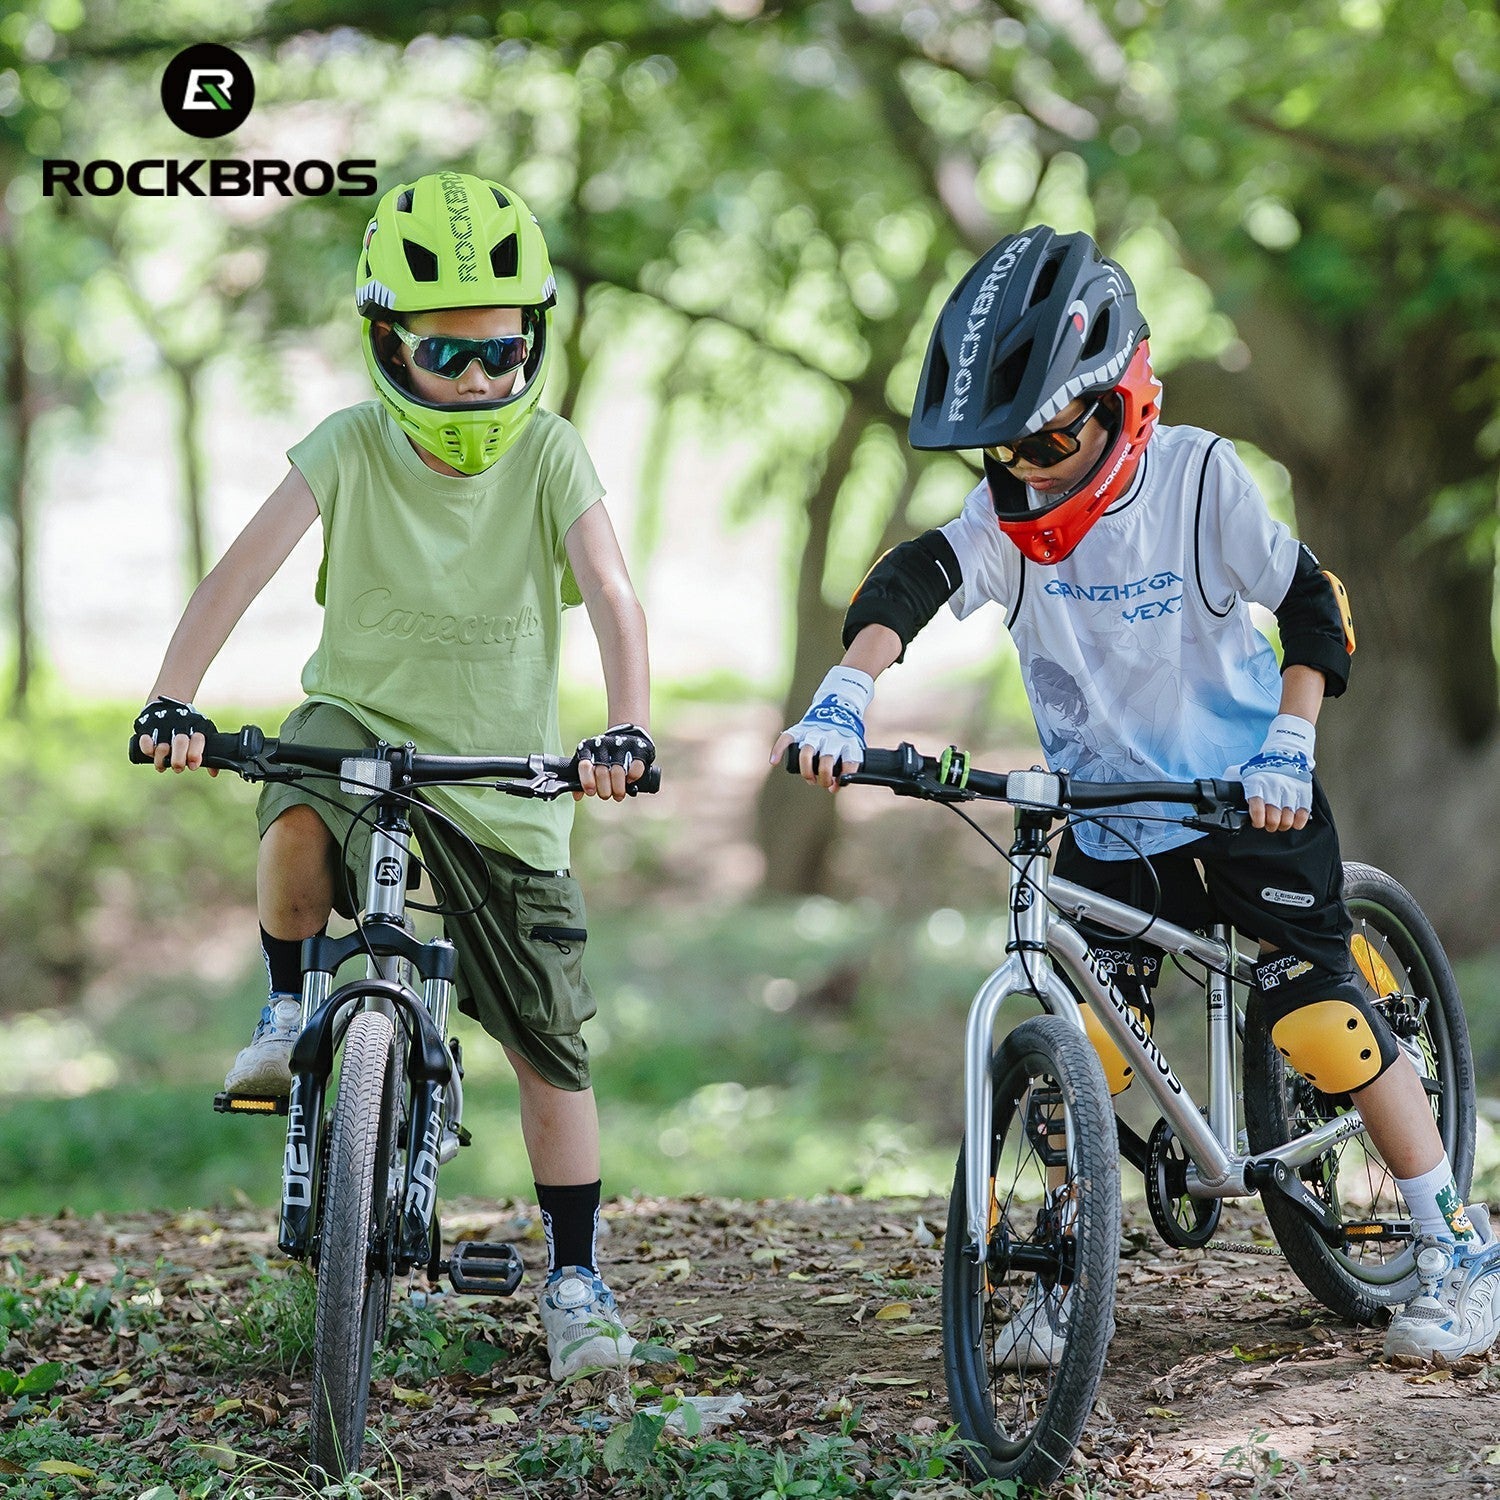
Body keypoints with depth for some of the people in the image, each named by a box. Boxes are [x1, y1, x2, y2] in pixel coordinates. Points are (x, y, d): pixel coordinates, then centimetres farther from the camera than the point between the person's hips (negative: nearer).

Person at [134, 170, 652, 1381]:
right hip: (362, 718, -1)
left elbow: (612, 596, -23)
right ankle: (290, 1015, -7)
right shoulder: (353, 446, -13)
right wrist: (174, 700, -36)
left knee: (551, 1043, 2)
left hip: (504, 764, 1)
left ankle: (576, 1281, 18)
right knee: (297, 830, -38)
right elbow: (247, 565, -22)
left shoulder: (548, 454, -12)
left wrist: (627, 728, -41)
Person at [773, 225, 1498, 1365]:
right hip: (1105, 819, 3)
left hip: (1246, 799, -3)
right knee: (1085, 1050, -1)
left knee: (1322, 1022, -8)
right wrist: (843, 697, -40)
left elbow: (1312, 606, -9)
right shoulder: (1009, 512, -8)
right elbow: (912, 582, -23)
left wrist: (1288, 748, -20)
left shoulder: (1196, 477, -15)